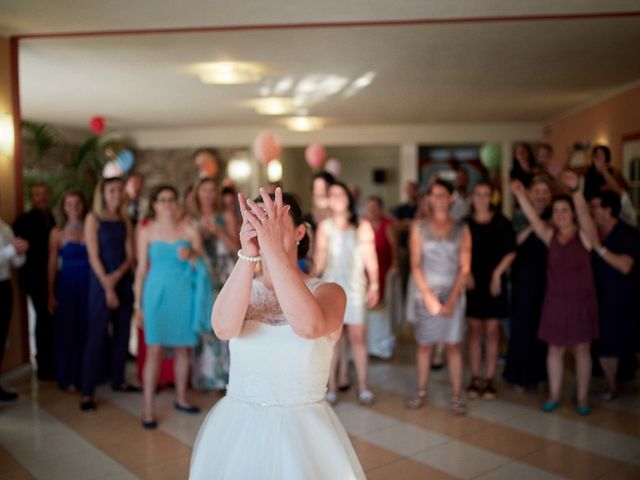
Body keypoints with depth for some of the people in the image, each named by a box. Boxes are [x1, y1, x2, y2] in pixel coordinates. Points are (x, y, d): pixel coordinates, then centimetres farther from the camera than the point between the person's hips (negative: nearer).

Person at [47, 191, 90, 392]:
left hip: (89, 284, 1)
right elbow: (52, 264, 1)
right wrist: (51, 294, -3)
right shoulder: (57, 233, 0)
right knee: (67, 331, 5)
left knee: (87, 330, 7)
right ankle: (68, 378, 16)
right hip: (66, 285, -1)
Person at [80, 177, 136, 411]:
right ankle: (87, 391, 0)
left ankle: (118, 380, 22)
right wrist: (107, 287, -13)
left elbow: (130, 255, 4)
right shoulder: (93, 218, -2)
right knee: (97, 335, -5)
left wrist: (117, 276, -14)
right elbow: (93, 256, -8)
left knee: (122, 333, 9)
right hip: (101, 283, -5)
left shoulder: (125, 222, 10)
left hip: (123, 282, 5)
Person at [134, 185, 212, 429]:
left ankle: (181, 399, 23)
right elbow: (141, 269, 5)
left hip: (184, 294, 2)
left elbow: (202, 266, 9)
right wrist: (138, 303, 3)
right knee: (154, 349, -5)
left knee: (183, 348, 8)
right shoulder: (147, 232, 4)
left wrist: (191, 256, -13)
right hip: (157, 293, -2)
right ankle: (148, 408, 0)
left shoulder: (190, 230, 6)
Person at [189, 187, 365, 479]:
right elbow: (224, 328, -21)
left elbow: (308, 327, -31)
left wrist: (273, 249, -33)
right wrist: (248, 255, -31)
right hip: (237, 430, 3)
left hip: (302, 433, -2)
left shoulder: (327, 292, -8)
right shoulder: (241, 289, 1)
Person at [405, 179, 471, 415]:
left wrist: (451, 299, -10)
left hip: (453, 295, 0)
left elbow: (465, 268, -1)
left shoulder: (462, 230, 3)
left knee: (454, 344, 1)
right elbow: (415, 265, 0)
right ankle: (421, 392, 18)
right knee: (424, 344, 6)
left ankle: (456, 396, 10)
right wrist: (429, 296, -8)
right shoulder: (419, 228, 4)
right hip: (426, 293, 0)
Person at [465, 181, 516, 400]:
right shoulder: (466, 223, 4)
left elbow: (510, 252, -1)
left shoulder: (501, 222, -1)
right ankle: (475, 378, 12)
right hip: (472, 282, 1)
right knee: (475, 330, 5)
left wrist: (497, 273, -9)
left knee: (492, 331, 3)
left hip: (494, 282, -1)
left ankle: (489, 379, 10)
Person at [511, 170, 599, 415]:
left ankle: (582, 397, 22)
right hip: (555, 300, 3)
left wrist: (576, 190, -44)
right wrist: (520, 195, -28)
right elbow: (533, 218, -12)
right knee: (555, 348, 10)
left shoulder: (584, 234, -7)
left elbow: (584, 214, -26)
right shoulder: (550, 235, 2)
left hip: (582, 301, -3)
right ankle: (554, 395, 23)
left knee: (582, 349, 8)